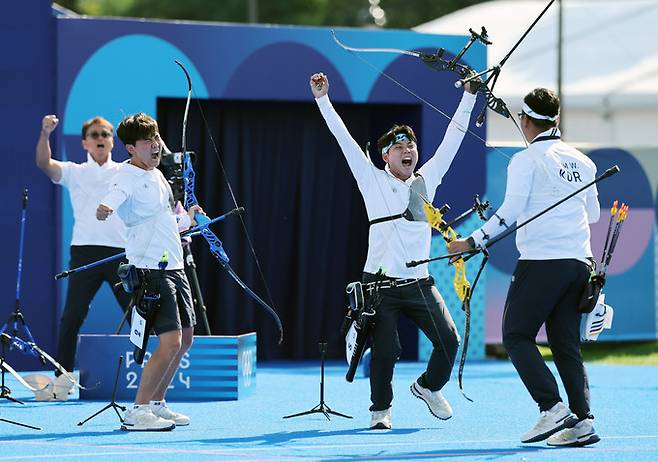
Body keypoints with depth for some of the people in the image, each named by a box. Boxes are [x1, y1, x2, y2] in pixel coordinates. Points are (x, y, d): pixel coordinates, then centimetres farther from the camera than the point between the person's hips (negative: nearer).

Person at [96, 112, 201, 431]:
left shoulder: (158, 176, 15)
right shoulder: (128, 178, -13)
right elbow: (111, 202, -35)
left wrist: (187, 219, 24)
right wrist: (103, 211, -55)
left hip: (174, 268, 9)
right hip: (151, 270, -9)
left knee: (185, 340, 14)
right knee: (170, 342, -16)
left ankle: (156, 403, 26)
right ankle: (137, 412, -11)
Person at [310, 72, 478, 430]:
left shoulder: (427, 179, 11)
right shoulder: (373, 181, 3)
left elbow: (453, 136, 14)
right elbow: (343, 138, 0)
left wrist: (469, 95, 13)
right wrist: (322, 99, -4)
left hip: (419, 284, 3)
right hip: (381, 286, -3)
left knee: (449, 340, -5)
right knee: (384, 352, -6)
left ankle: (429, 387, 23)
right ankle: (380, 410, 16)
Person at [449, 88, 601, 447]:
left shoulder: (526, 160, -5)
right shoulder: (582, 161, 13)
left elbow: (510, 211, -12)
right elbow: (593, 213, 22)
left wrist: (473, 242, -7)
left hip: (542, 262, -6)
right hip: (579, 262, 6)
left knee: (517, 336, 2)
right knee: (566, 344, 9)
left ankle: (553, 408, -12)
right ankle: (582, 421, -2)